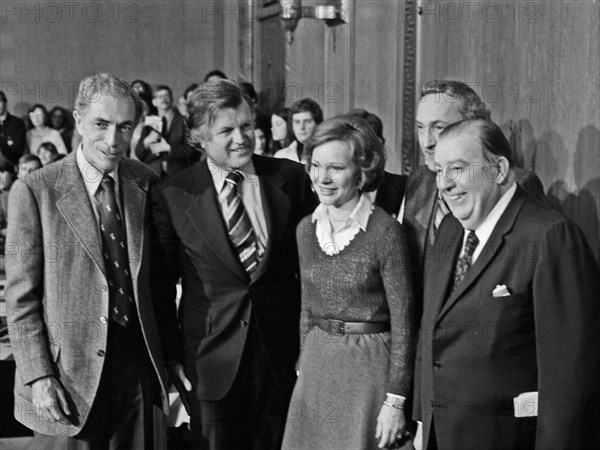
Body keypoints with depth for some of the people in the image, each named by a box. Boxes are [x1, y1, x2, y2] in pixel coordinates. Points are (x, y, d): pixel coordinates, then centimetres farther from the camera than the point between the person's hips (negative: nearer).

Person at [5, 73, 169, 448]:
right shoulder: (35, 191, -8)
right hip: (70, 372, -4)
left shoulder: (146, 184, 4)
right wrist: (38, 376, -12)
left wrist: (168, 357, 7)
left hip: (137, 363, 4)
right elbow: (21, 297, -7)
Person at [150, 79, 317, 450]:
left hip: (283, 359, 2)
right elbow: (161, 286, 0)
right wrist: (171, 357, -2)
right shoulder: (172, 196, -5)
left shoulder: (291, 178, -1)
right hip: (211, 360, -1)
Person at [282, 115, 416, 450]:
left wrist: (395, 401, -13)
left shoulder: (386, 232, -14)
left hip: (369, 366, -5)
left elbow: (403, 323, -12)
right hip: (317, 364, 5)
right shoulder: (307, 229, 5)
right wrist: (305, 366, 14)